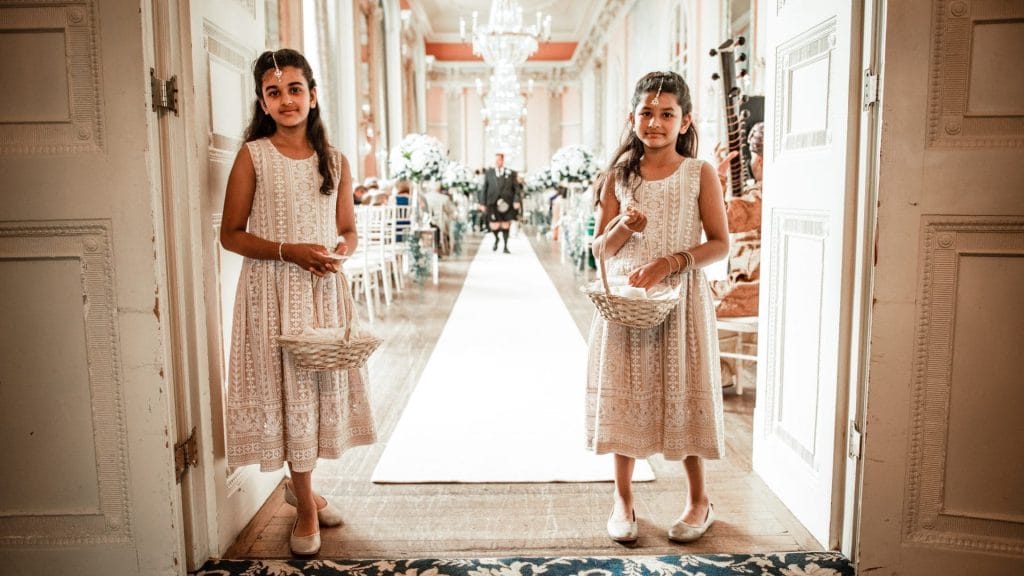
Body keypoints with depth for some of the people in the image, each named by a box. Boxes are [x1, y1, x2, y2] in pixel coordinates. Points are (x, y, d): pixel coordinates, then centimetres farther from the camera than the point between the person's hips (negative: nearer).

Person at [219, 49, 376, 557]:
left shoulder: (334, 160, 6)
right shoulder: (253, 156, -4)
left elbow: (348, 230, 11)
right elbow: (231, 234, -4)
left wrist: (341, 250, -12)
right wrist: (289, 251, -17)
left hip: (324, 289, 4)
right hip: (273, 290, -3)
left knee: (320, 382, 11)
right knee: (287, 386, 2)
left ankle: (300, 483, 34)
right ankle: (305, 505, 19)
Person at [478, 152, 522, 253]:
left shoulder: (511, 173, 4)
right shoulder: (488, 173, 7)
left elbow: (517, 188, 3)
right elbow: (484, 189, 7)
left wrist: (517, 201, -10)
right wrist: (483, 203, 3)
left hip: (506, 204, 0)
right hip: (493, 203, 0)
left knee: (505, 225, 4)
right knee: (494, 226, -6)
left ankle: (505, 247, 18)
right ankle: (496, 239, 26)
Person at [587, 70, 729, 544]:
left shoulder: (700, 174, -1)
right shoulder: (618, 175, 4)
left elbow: (720, 243, -4)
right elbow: (600, 248, 5)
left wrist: (669, 262, -17)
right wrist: (623, 226, -15)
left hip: (680, 297, -2)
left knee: (683, 393, 6)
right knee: (623, 394, 6)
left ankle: (698, 499, 25)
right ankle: (623, 498, 22)